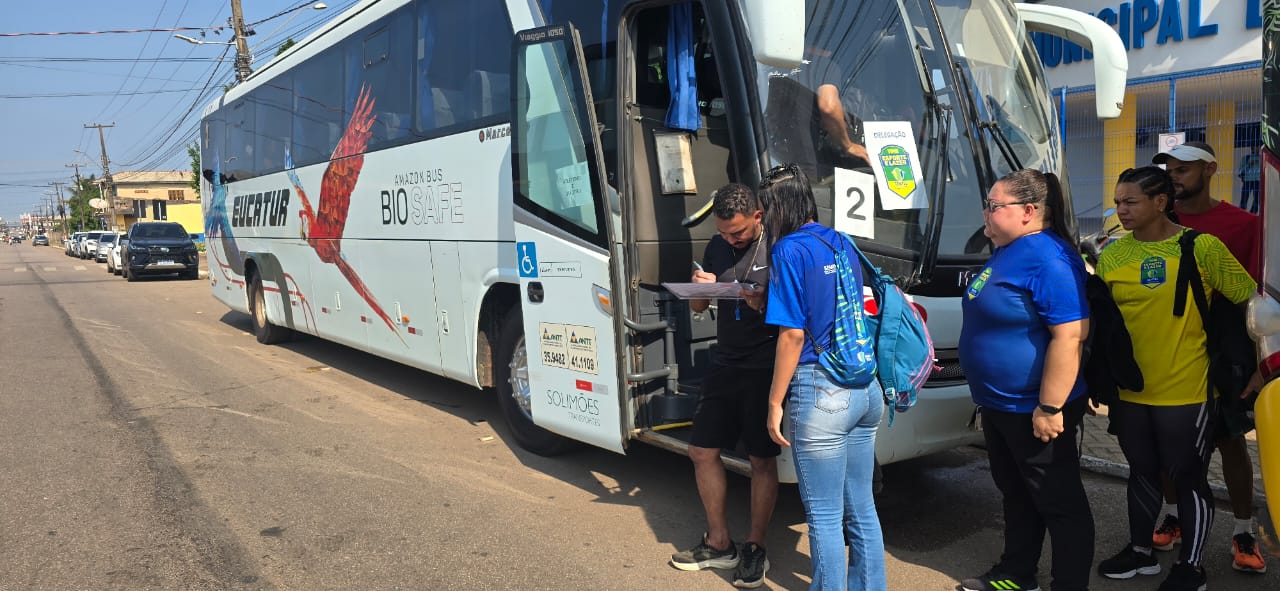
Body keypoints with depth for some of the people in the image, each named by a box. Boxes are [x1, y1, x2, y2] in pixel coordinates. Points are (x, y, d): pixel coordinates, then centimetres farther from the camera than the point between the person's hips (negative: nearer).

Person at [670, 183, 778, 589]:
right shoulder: (717, 247, 8)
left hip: (764, 369, -6)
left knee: (762, 460, 3)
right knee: (703, 450, 9)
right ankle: (719, 544, 24)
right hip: (724, 365, 7)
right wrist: (700, 287, -7)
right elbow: (698, 307, 15)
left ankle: (754, 548, 19)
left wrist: (764, 306, -28)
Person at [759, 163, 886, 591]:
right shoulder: (843, 243, 12)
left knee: (824, 516, 4)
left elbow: (793, 334, -14)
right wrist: (769, 302, 25)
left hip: (821, 391, -8)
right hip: (866, 388, 8)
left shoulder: (790, 250, -10)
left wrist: (775, 402, -8)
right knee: (861, 508, 17)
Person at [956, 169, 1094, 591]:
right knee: (1015, 494, 22)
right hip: (998, 404, 10)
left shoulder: (1048, 259, -22)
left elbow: (1069, 336, -28)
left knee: (1059, 503, 5)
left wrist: (1050, 407, -27)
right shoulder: (1006, 251, 9)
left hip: (1033, 409, -10)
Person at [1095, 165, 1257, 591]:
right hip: (1129, 391, 4)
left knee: (1188, 477, 8)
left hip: (1185, 392, -4)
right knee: (1142, 472, 18)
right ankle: (1141, 552, 33)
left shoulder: (1202, 248, -9)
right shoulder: (1111, 257, 1)